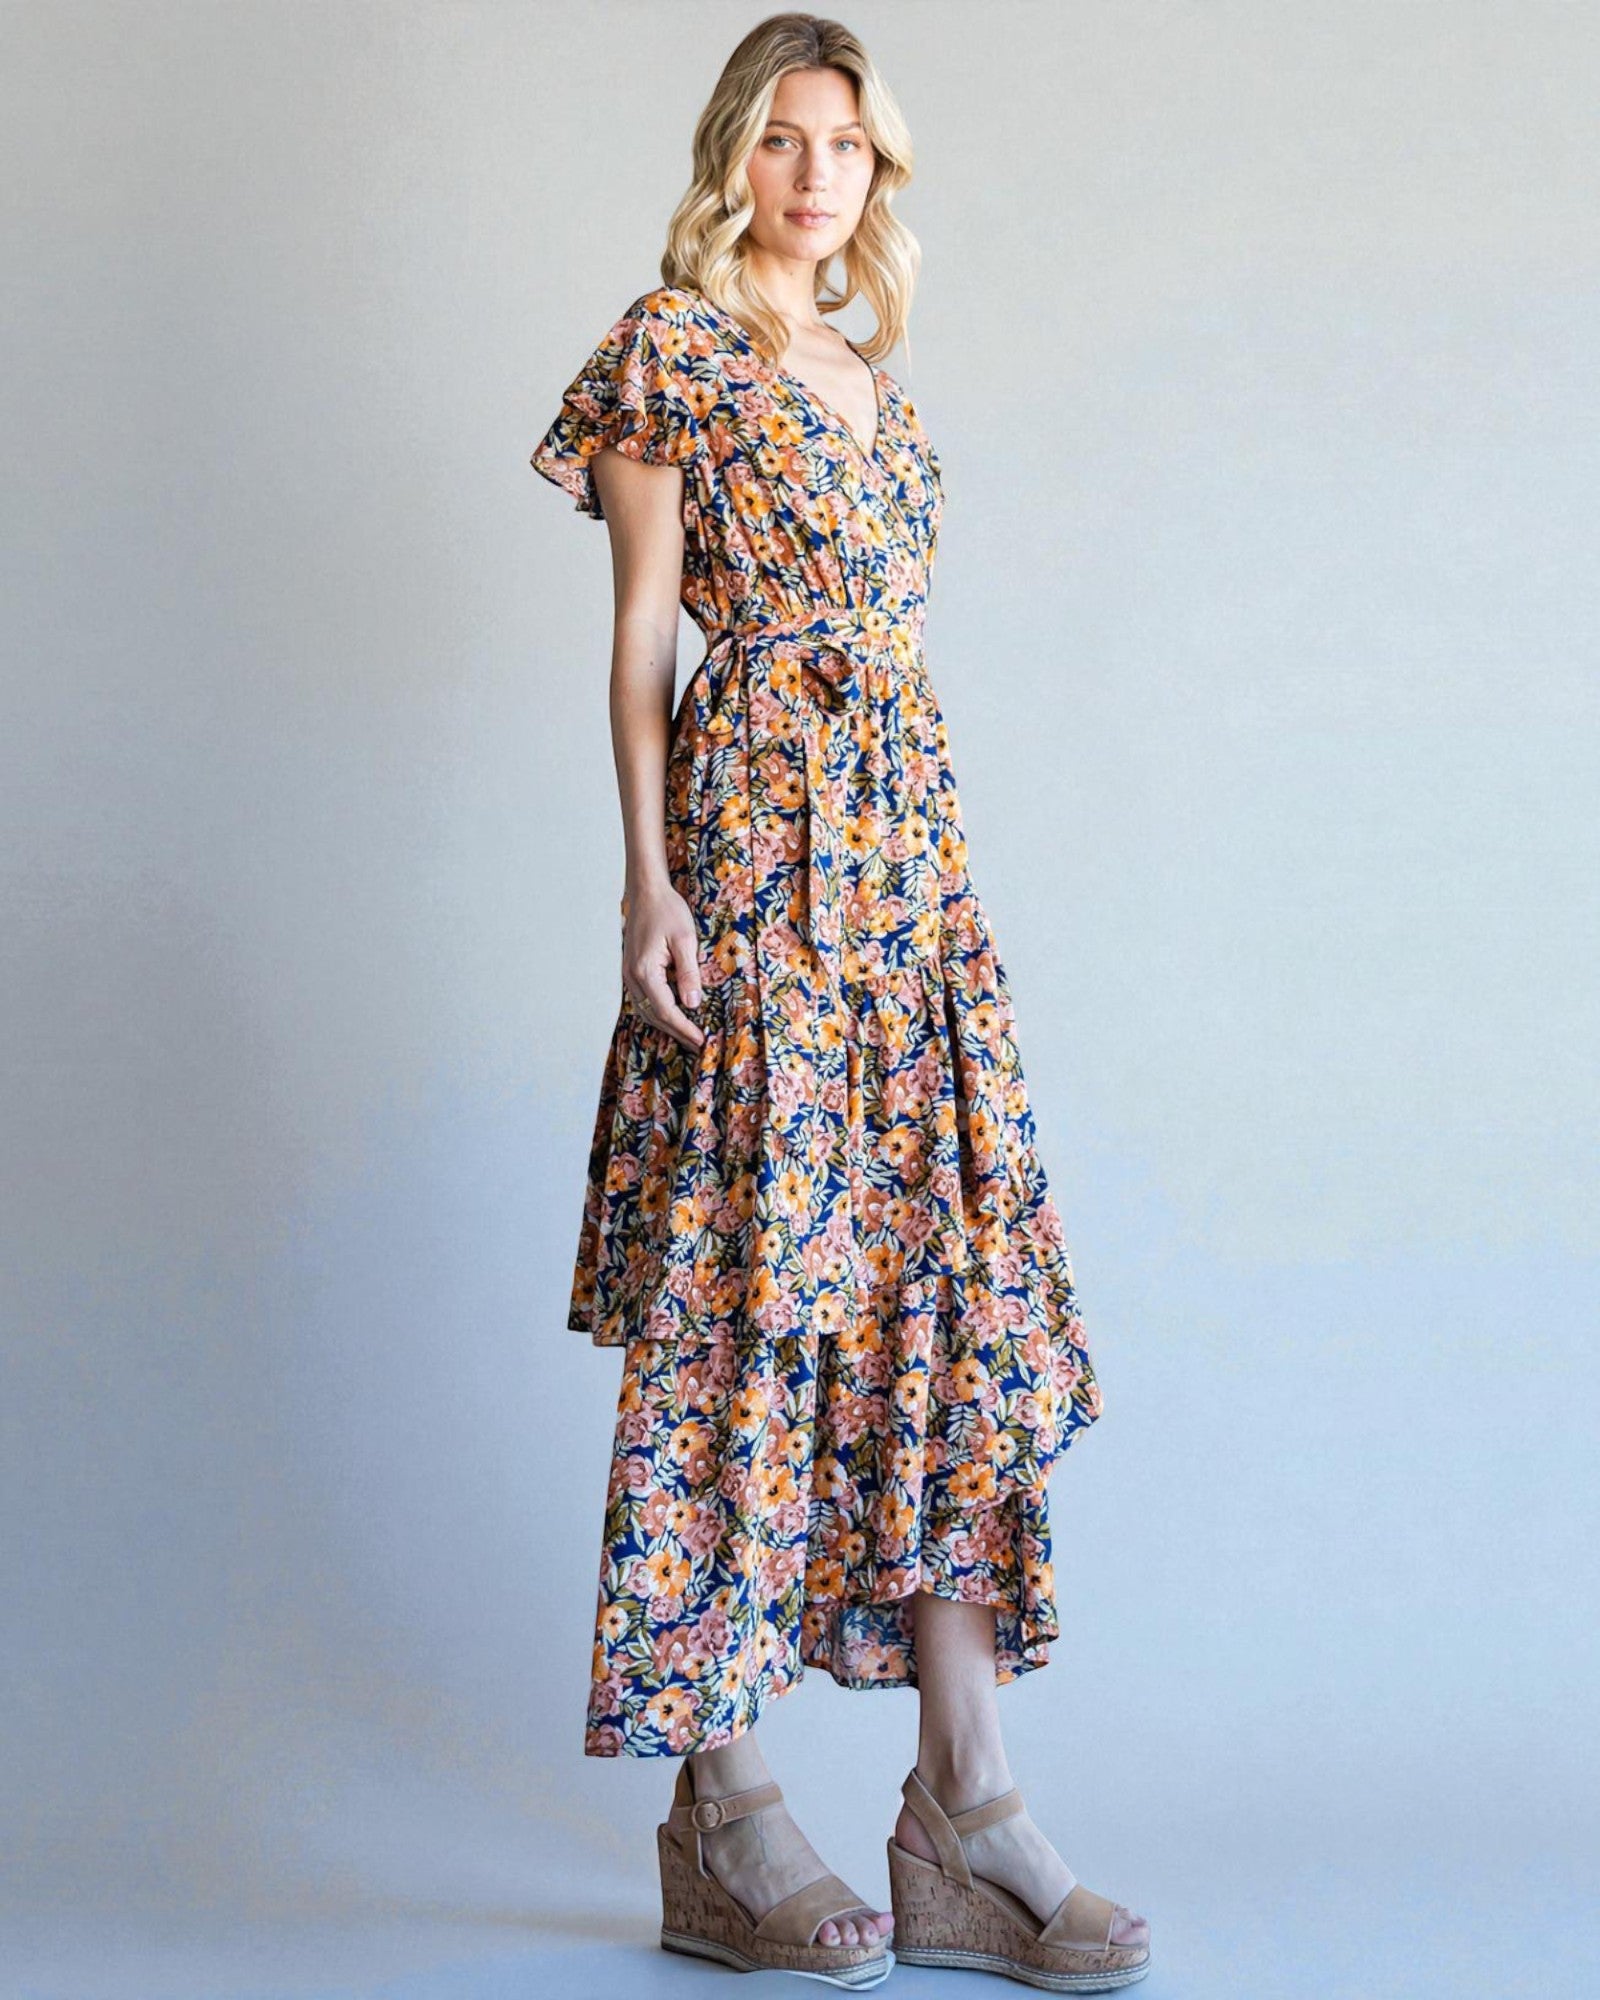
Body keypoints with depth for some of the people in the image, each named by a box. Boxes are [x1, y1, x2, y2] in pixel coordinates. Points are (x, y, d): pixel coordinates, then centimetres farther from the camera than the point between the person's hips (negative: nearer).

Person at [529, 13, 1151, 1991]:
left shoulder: (872, 379, 22)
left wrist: (919, 848, 17)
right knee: (751, 1290, -7)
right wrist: (649, 880, -12)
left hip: (908, 842, 7)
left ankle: (965, 1806, 2)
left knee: (957, 1295, -1)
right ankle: (722, 1810, 1)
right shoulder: (671, 346, 4)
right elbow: (644, 629, -3)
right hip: (753, 836, -7)